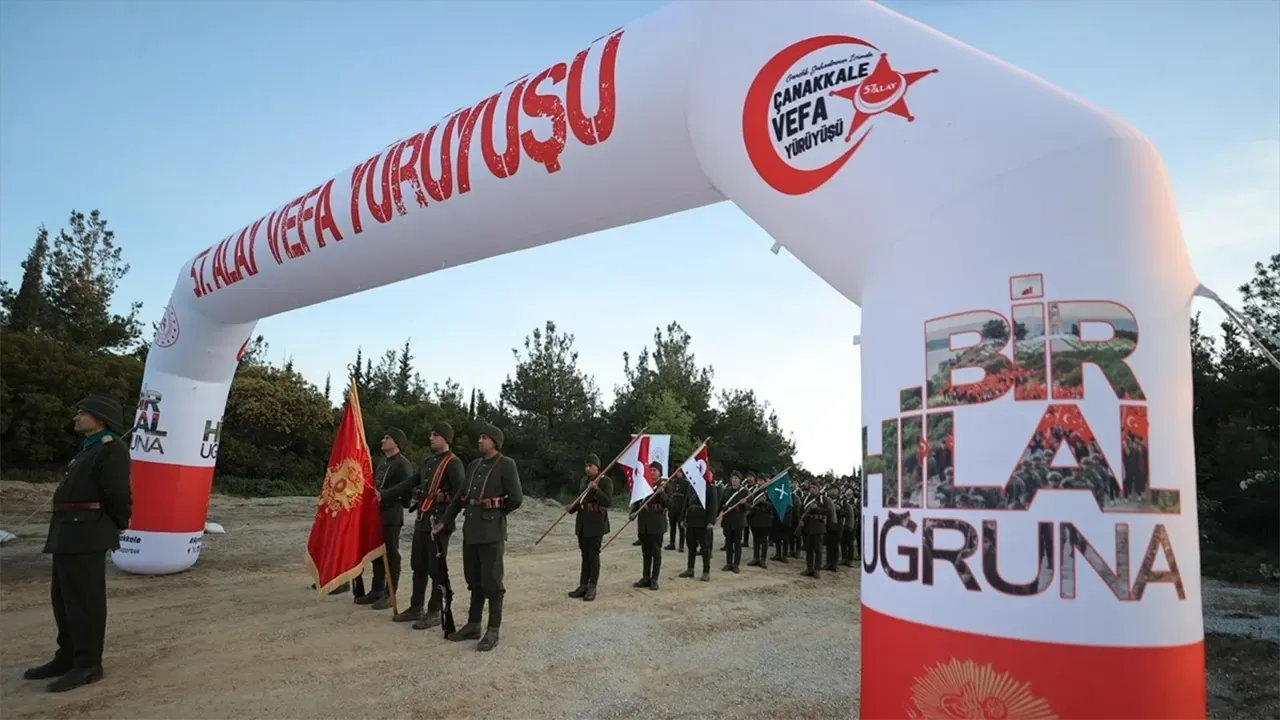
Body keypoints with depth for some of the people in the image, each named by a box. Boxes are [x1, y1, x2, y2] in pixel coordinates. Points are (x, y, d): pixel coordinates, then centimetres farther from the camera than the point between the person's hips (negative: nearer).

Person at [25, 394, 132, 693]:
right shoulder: (89, 449, 21)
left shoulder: (111, 448, -11)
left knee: (85, 600, -6)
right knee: (63, 598, 15)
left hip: (87, 534, -10)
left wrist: (118, 526, -5)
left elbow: (117, 492, -18)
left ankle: (88, 665, -1)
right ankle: (67, 657, 25)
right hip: (69, 533, 10)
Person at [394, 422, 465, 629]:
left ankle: (434, 612, 6)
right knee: (418, 566, 15)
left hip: (439, 522, -9)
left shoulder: (453, 463, -11)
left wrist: (447, 516, -16)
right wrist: (414, 502, 14)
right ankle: (416, 607, 26)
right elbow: (414, 484, 27)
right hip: (421, 520, 9)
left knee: (437, 568, -1)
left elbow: (461, 493, -18)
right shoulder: (428, 462, 15)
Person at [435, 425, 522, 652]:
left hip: (492, 532, -7)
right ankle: (473, 625, 26)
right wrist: (443, 522, 14)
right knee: (474, 580, 15)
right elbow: (460, 496, 18)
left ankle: (493, 631, 6)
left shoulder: (506, 465, -7)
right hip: (470, 530, 7)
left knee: (491, 582, -2)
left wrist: (496, 512, 2)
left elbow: (516, 498, -13)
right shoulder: (474, 465, 14)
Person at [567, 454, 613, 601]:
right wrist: (572, 507, -2)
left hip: (596, 524, -6)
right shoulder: (584, 481, 13)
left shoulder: (606, 481, -8)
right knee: (585, 555, 11)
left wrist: (596, 489, -27)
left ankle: (592, 588, 2)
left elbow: (609, 502, -16)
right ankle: (583, 586, 15)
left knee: (593, 555, -3)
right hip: (582, 523, 6)